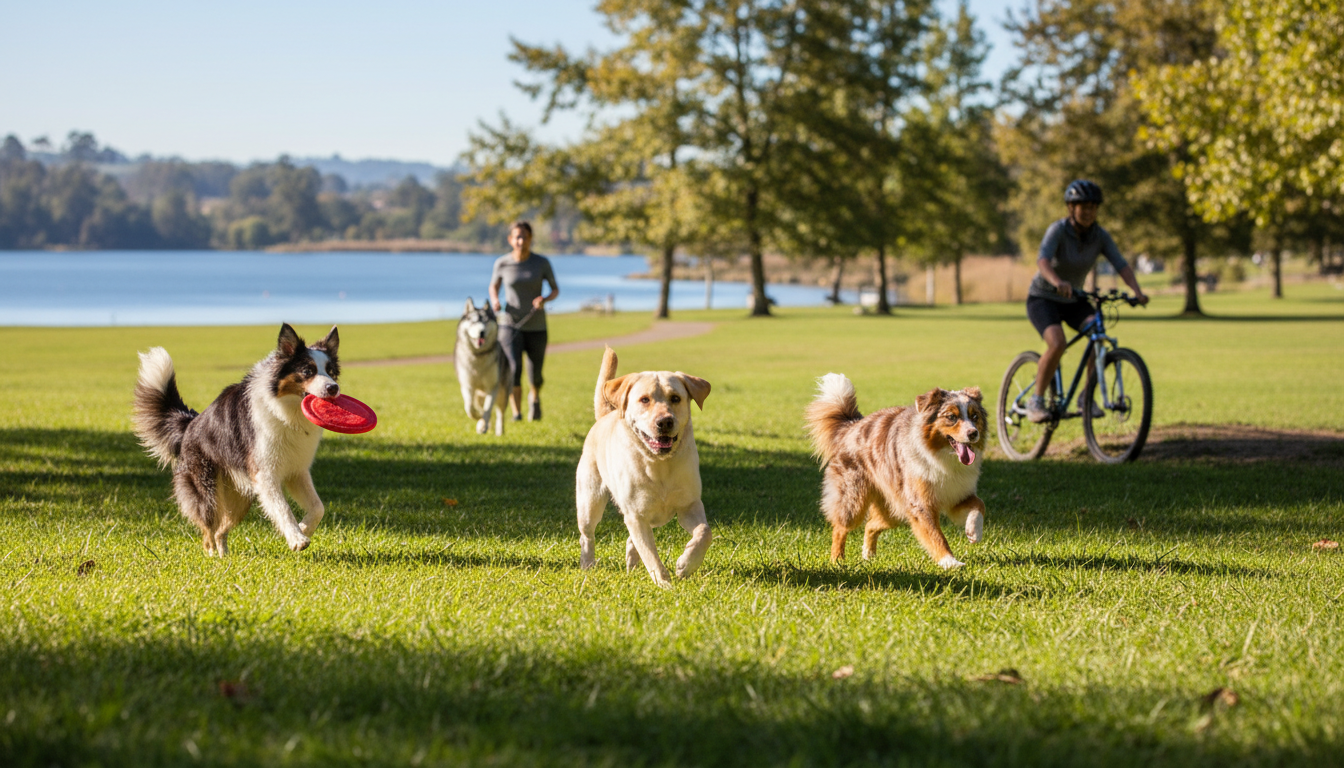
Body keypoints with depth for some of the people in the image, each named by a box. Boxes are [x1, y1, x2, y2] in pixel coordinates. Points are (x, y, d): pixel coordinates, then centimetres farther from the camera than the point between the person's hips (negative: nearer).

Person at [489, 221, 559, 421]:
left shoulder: (542, 262, -7)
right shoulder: (502, 263, -5)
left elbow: (556, 290, 2)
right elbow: (493, 287, 11)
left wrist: (545, 299, -20)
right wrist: (494, 301, -11)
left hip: (536, 327, 1)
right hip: (510, 324, -1)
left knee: (535, 376, 9)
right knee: (513, 369, -23)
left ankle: (534, 396, 43)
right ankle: (516, 412, -17)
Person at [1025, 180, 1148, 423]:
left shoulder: (1100, 236, -8)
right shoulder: (1058, 230, -22)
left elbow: (1121, 264, -17)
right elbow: (1043, 260, -39)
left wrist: (1137, 291, -36)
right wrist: (1058, 282, -59)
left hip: (1073, 301, 5)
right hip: (1043, 298, -5)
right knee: (1057, 344, -30)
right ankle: (1036, 400, -13)